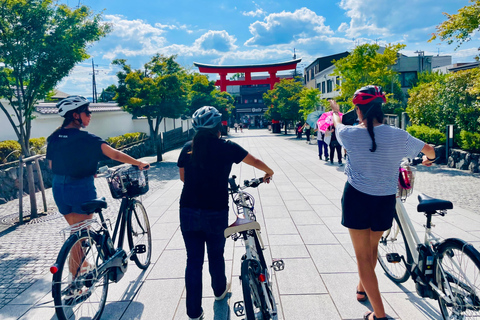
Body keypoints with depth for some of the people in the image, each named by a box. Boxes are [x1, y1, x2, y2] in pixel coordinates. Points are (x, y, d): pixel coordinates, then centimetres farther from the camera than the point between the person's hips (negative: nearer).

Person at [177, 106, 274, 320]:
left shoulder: (188, 148, 2)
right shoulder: (226, 147, -5)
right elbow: (256, 162, 8)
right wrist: (268, 171, 27)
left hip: (188, 212, 2)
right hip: (216, 213, -2)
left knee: (193, 260, 10)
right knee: (216, 255, 20)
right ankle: (219, 290, 46)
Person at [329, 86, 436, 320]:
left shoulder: (350, 133, -12)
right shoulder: (398, 136, -9)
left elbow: (337, 123, 14)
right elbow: (430, 150, 8)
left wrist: (335, 112, 37)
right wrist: (428, 159, 33)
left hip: (356, 198, -2)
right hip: (385, 202, 3)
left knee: (363, 254, 7)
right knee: (372, 246, 25)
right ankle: (363, 289, 48)